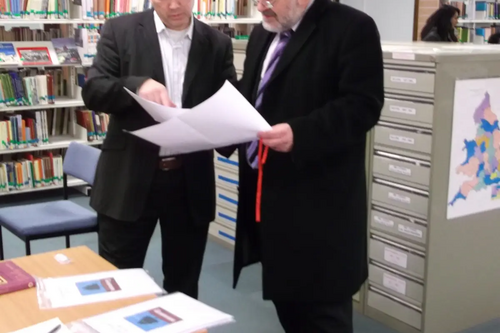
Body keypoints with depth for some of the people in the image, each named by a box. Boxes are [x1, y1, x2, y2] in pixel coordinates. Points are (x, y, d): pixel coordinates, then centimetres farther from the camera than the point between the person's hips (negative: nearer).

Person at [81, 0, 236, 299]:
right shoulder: (121, 31, 1)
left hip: (191, 182, 2)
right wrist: (137, 85, -26)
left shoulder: (218, 44, 5)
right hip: (130, 178, -1)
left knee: (183, 285, 15)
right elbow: (93, 90, -6)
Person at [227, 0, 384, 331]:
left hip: (319, 203, -8)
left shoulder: (352, 28, -9)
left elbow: (363, 104, -18)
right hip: (266, 195, 8)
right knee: (285, 294, 18)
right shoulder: (263, 33, 16)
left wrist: (300, 133, -28)